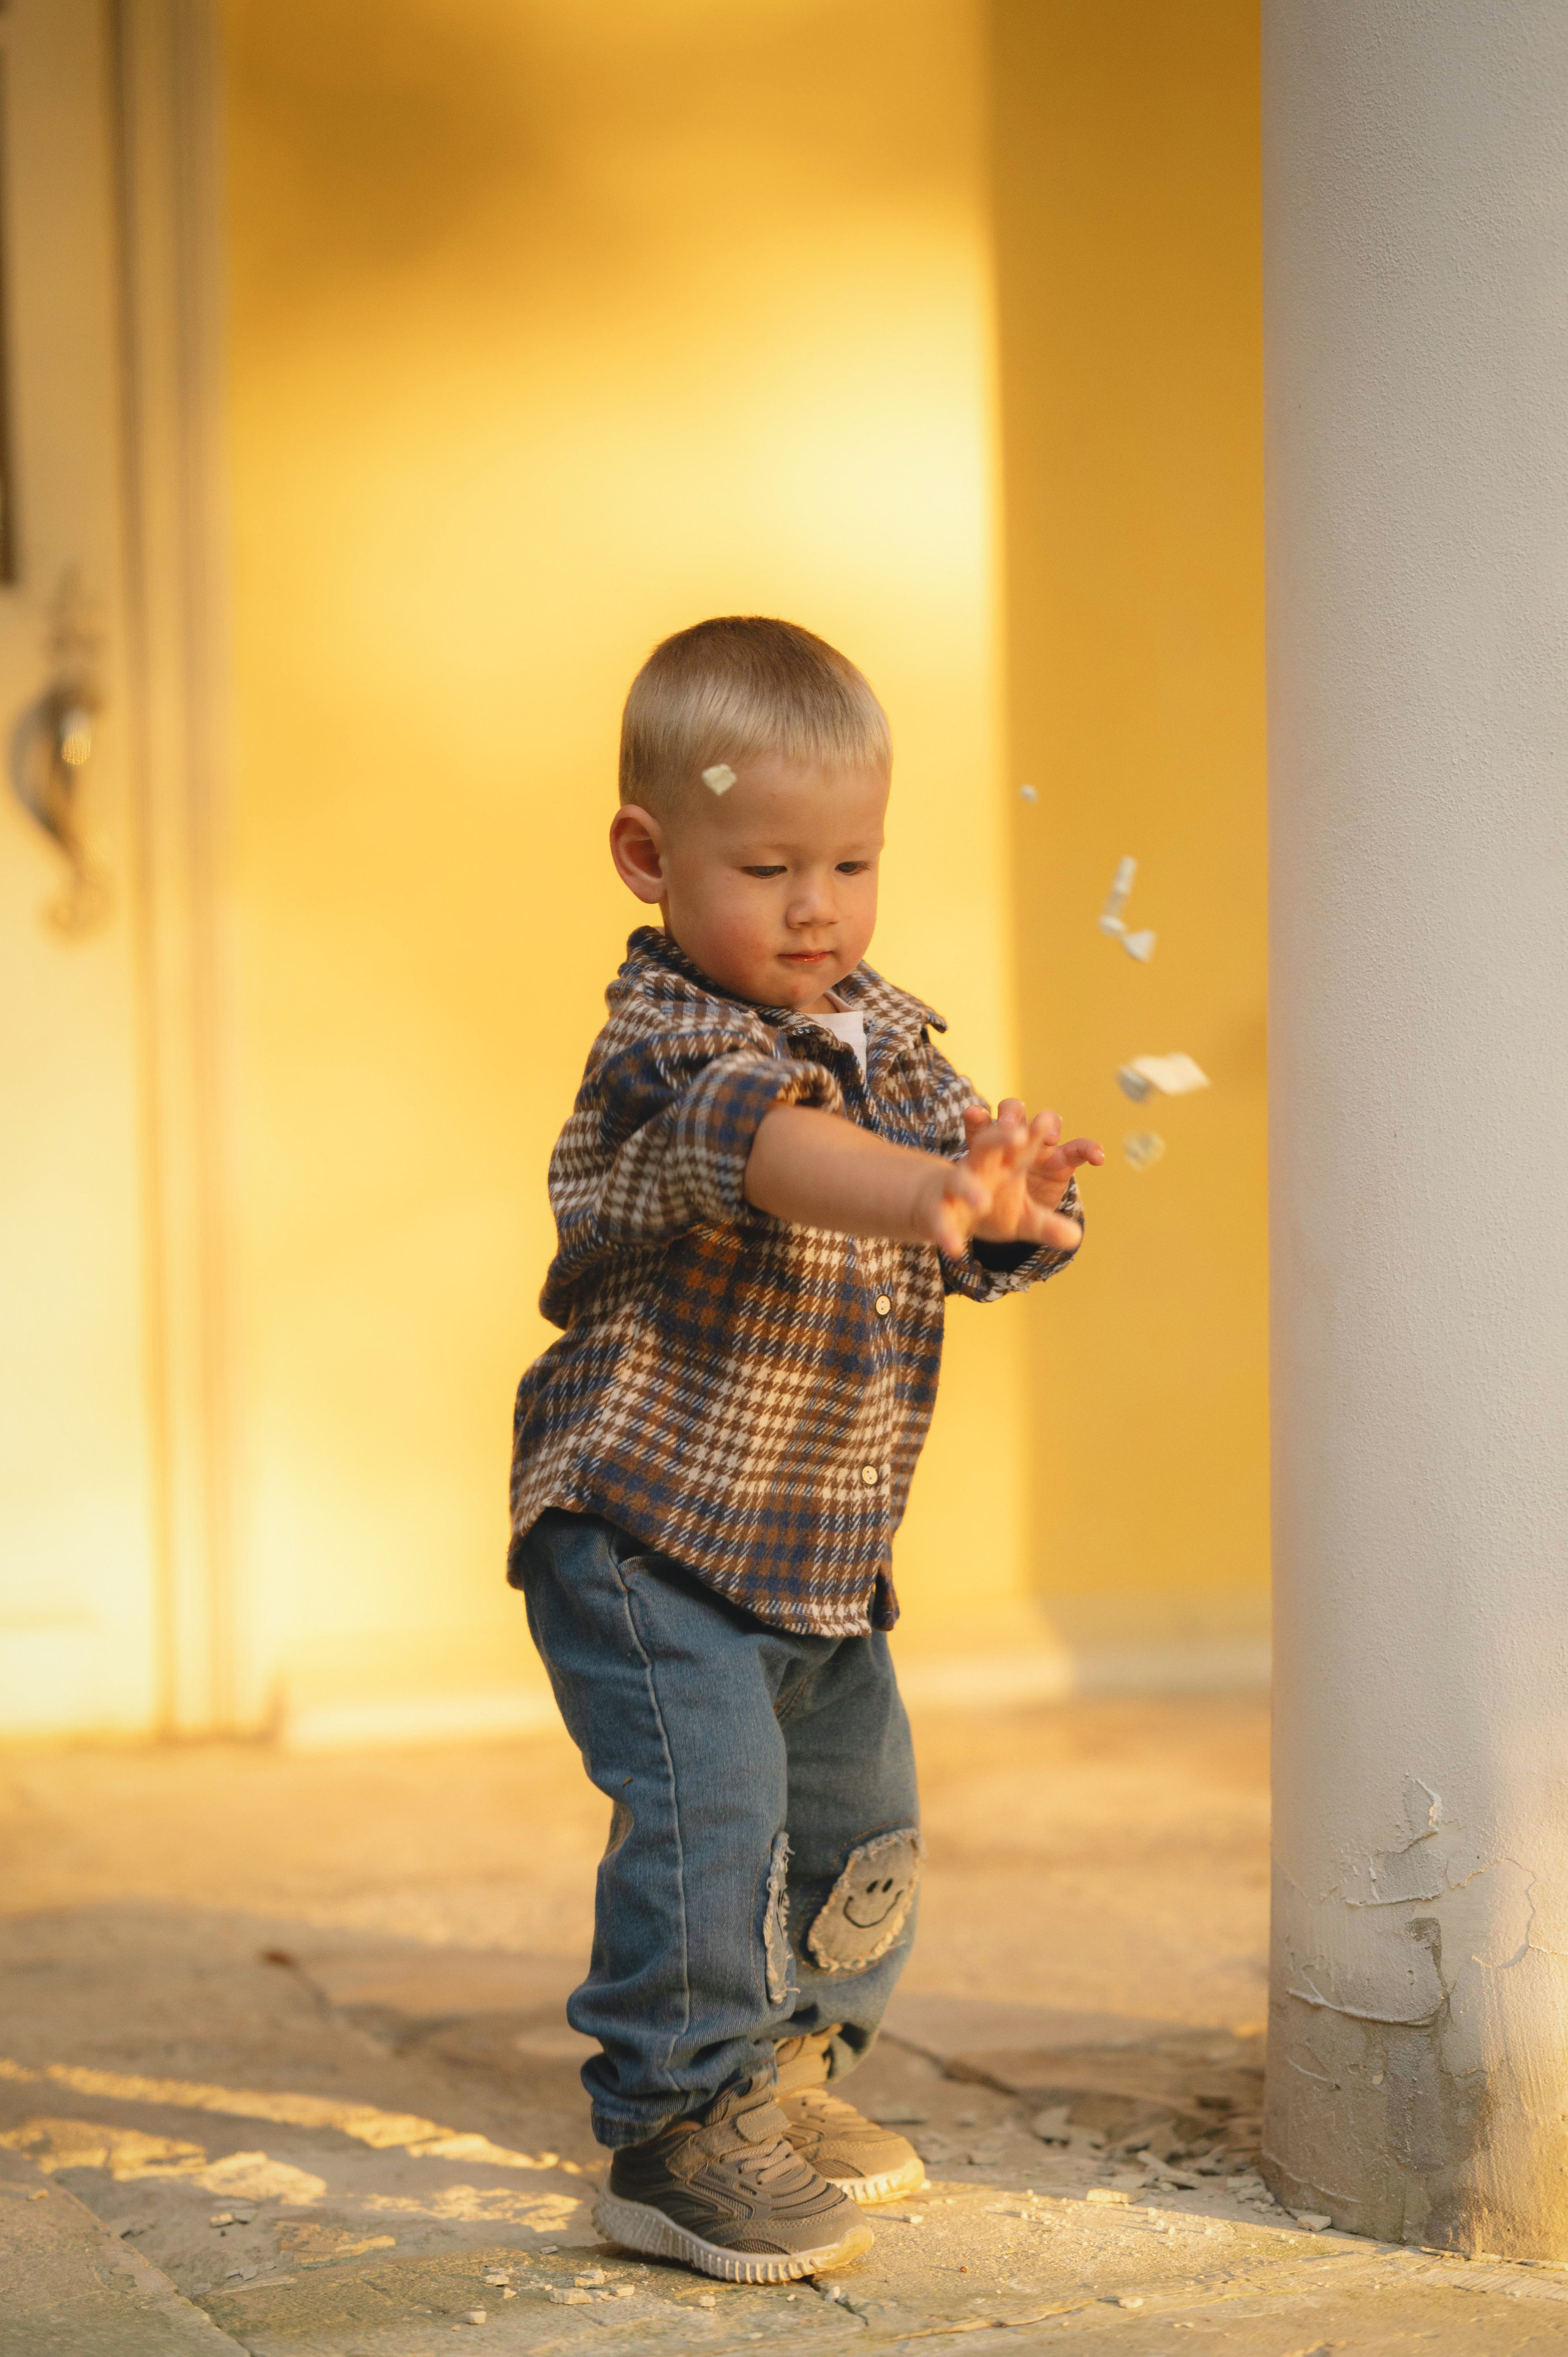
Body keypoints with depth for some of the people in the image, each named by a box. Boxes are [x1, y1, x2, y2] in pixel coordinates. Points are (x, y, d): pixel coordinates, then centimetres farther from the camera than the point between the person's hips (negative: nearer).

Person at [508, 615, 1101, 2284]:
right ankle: (677, 2139, -7)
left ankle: (786, 2076, 36)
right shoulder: (667, 1048, -19)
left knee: (858, 1818, 16)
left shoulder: (887, 1034, 6)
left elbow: (986, 1248, 1)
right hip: (649, 1530, -8)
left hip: (819, 1551, 8)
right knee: (708, 1814, -18)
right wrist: (928, 1189, -61)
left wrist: (1019, 1187, -24)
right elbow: (766, 1142, -42)